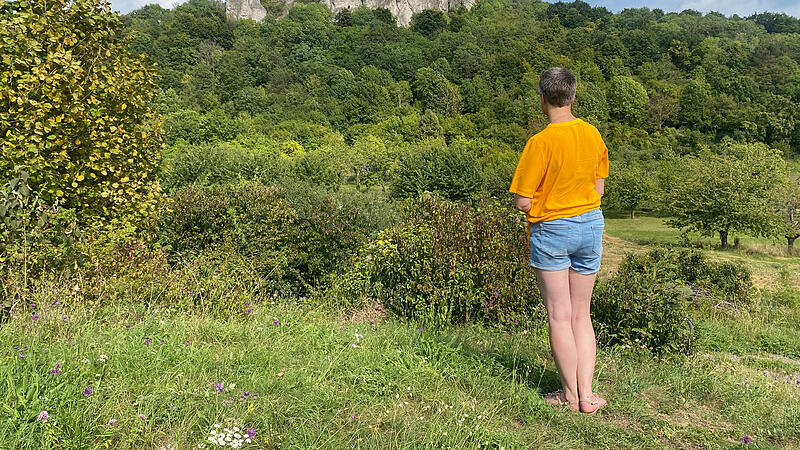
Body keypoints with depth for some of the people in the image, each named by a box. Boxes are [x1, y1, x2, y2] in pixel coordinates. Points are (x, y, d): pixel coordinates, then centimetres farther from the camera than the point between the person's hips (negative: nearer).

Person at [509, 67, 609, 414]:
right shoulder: (593, 134, 0)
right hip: (591, 225, 6)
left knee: (559, 317, 6)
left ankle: (570, 395, 16)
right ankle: (587, 394, 16)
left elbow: (522, 202, -16)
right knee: (581, 315, 14)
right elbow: (598, 188, 9)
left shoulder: (541, 142, -18)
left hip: (551, 230, -5)